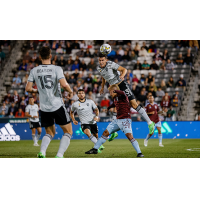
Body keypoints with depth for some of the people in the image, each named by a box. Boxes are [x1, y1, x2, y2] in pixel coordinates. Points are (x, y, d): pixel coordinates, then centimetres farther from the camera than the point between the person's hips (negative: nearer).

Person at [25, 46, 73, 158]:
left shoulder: (34, 71, 1)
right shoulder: (57, 69, -9)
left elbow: (28, 88, 1)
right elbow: (64, 84, -21)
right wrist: (70, 91, -1)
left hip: (44, 108, 4)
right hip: (57, 106, -4)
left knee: (50, 133, 21)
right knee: (68, 132, 10)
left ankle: (42, 152, -4)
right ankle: (59, 155, -6)